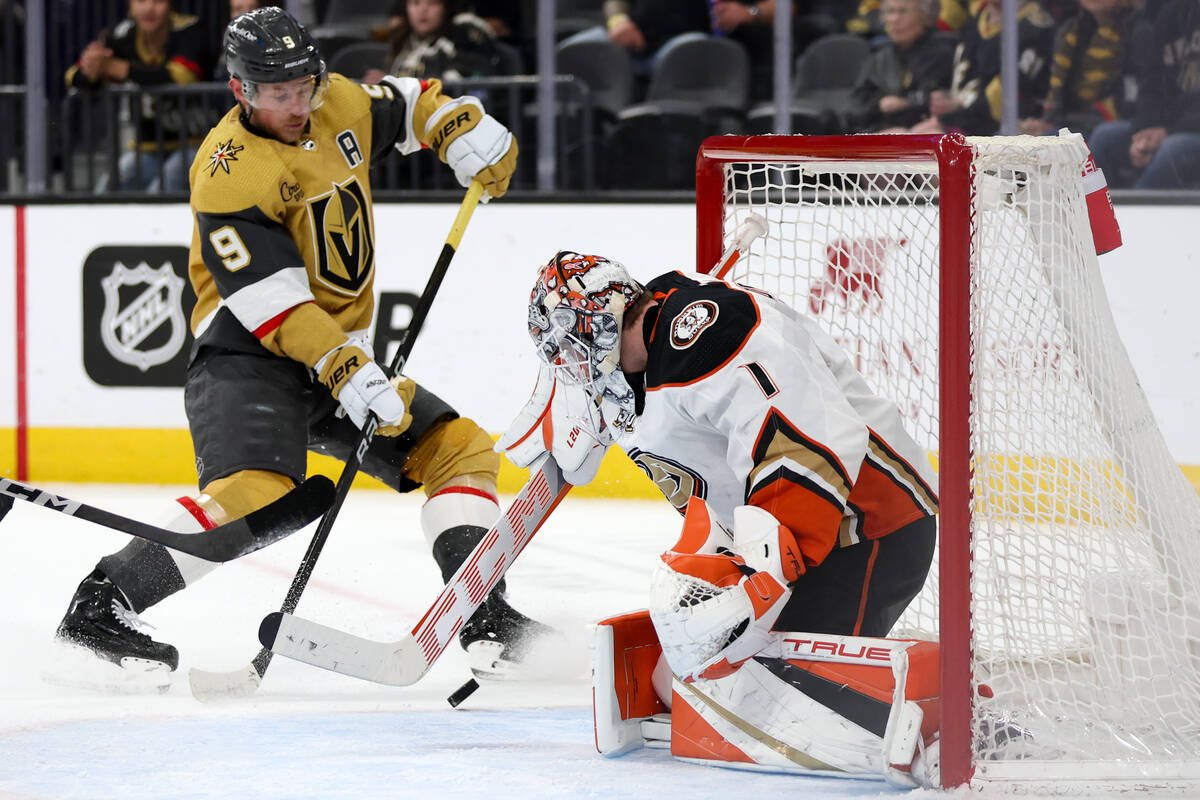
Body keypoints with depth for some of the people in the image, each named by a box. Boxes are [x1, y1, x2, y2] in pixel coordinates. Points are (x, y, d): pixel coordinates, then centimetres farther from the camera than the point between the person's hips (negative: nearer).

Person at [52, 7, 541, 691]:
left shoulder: (338, 106, 3)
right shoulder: (230, 172, -20)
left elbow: (407, 105, 25)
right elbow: (271, 302, -25)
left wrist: (465, 129, 3)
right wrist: (348, 375, -32)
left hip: (343, 355, 8)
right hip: (247, 358, -8)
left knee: (460, 448, 5)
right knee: (255, 491, -31)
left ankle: (481, 616, 8)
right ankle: (101, 607, -25)